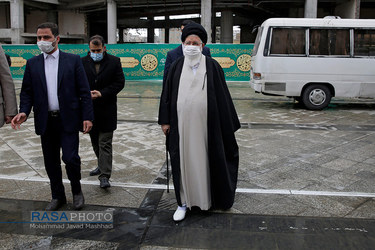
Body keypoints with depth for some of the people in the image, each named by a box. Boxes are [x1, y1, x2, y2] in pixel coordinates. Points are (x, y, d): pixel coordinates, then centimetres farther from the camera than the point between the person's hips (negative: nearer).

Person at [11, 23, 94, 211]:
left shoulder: (73, 60, 0)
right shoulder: (32, 63, 8)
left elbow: (84, 91, -3)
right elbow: (27, 92, 8)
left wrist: (87, 117, -8)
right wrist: (24, 112, -11)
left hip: (68, 120, -3)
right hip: (45, 122, 3)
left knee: (71, 158, -7)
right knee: (51, 162, 11)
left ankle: (77, 191, 20)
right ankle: (57, 196, 29)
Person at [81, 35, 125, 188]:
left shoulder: (114, 62, -2)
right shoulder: (82, 62, 4)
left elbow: (120, 83, -6)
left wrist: (102, 93, -15)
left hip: (107, 109, -4)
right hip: (89, 109, 4)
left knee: (105, 143, -5)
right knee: (95, 141, 17)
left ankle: (104, 176, -3)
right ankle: (102, 165, 37)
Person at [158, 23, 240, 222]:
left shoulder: (212, 66, 0)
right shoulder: (176, 67, 5)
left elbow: (222, 96, 1)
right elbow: (167, 94, 8)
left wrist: (229, 124, 1)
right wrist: (165, 121, 5)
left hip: (205, 124, -1)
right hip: (182, 124, 2)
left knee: (207, 160, 9)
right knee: (183, 161, 7)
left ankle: (212, 198, 29)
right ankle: (184, 202, 20)